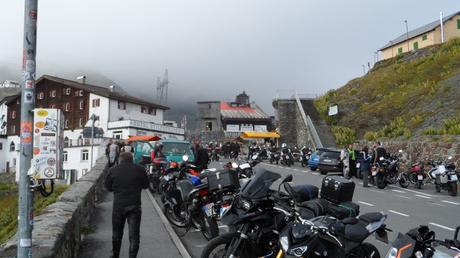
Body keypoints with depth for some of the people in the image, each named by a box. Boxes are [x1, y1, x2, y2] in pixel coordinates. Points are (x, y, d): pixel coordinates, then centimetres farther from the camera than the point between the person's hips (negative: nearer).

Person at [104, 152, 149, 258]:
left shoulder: (113, 170, -1)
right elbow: (145, 185, 8)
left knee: (117, 233, 18)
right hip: (134, 206, -1)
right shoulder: (139, 170, -3)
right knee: (134, 234, 4)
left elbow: (108, 187, 8)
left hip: (118, 205, 1)